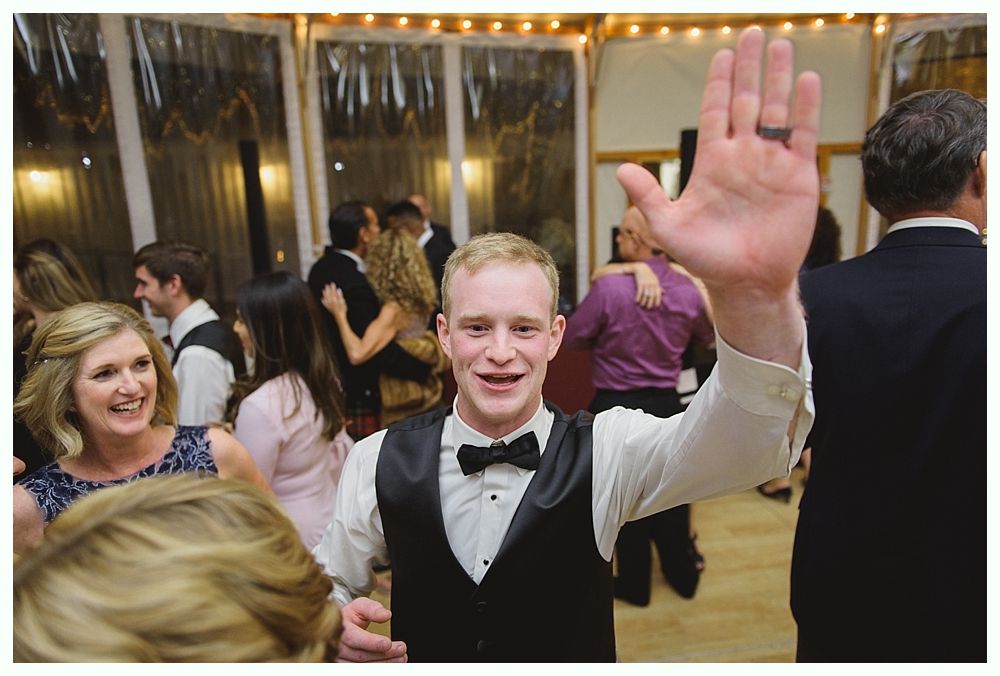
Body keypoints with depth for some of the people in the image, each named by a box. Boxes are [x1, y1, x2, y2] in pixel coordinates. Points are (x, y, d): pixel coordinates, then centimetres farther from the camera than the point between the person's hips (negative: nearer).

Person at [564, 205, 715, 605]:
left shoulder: (609, 288, -20)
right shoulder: (689, 290, -5)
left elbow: (572, 338, -7)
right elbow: (707, 339, 13)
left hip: (616, 407, -4)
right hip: (666, 405, 4)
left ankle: (635, 585, 28)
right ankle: (684, 574, 38)